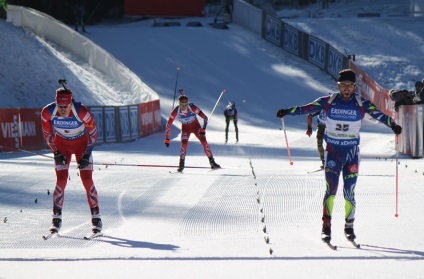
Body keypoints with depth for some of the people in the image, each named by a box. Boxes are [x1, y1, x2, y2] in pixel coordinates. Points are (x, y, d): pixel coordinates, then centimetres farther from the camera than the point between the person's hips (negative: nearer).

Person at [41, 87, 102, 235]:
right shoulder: (47, 112, -25)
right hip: (61, 145, 1)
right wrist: (56, 153, -9)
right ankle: (56, 219, -2)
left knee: (87, 180, -10)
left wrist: (86, 155, -15)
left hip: (82, 143, -1)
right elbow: (47, 134, -6)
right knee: (61, 180, -10)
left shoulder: (81, 112, -31)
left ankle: (96, 218, -2)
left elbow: (93, 132, -15)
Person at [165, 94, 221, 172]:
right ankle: (181, 165, -9)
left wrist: (203, 130, -35)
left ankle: (212, 162, -4)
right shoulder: (176, 111, -25)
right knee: (184, 144, -22)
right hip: (185, 127, 0)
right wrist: (167, 139, -15)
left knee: (204, 141, -15)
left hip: (196, 125, 0)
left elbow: (205, 118, -24)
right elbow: (169, 124, -15)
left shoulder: (192, 108, -30)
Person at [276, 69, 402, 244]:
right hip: (332, 151, -1)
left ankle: (349, 226, 18)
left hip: (352, 152, 1)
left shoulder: (361, 104, -2)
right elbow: (306, 108, -2)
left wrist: (393, 125, -25)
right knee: (331, 189, -13)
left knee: (349, 192, 2)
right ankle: (326, 227, -8)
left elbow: (378, 114, -9)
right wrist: (287, 112, -12)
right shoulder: (328, 102, -1)